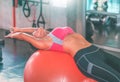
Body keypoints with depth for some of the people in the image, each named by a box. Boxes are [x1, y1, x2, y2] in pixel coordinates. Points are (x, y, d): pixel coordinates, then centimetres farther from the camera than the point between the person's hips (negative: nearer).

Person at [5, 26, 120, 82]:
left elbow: (40, 30, 45)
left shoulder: (51, 35, 28)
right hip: (85, 57, -8)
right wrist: (12, 35, 34)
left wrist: (19, 29, 52)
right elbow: (21, 35, 13)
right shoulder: (42, 42, 6)